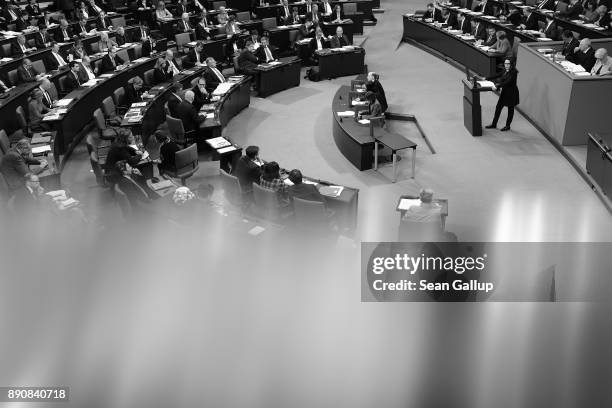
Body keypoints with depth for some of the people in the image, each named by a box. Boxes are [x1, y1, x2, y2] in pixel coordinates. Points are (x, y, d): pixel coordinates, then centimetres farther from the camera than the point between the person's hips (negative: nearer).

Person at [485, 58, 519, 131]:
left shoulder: (513, 72, -20)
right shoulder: (504, 71, 2)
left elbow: (507, 82, -30)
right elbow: (498, 76, 17)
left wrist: (497, 86, -37)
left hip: (511, 93, -7)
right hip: (504, 92, 7)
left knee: (510, 109, 8)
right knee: (498, 107, 8)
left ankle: (508, 126, 19)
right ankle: (494, 124, 18)